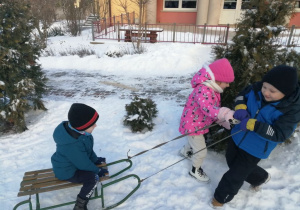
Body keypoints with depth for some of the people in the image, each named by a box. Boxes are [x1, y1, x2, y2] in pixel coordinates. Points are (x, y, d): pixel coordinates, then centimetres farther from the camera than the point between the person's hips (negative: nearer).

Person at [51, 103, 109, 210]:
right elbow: (83, 164, -26)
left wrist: (95, 160, 2)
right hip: (67, 171, -9)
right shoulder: (72, 145, -39)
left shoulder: (76, 130, -13)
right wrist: (98, 171, -12)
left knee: (102, 161, 15)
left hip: (77, 162, 9)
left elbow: (88, 149, 3)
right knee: (93, 178, -27)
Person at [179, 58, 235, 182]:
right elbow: (207, 108, -47)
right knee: (201, 152, 4)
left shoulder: (213, 90, 1)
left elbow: (215, 109, 6)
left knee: (195, 141, 34)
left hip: (199, 124, 10)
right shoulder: (202, 90, -32)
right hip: (192, 125, -10)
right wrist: (228, 114, -58)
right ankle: (195, 171, 31)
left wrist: (227, 123, -3)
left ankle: (185, 151, 65)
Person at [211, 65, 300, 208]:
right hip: (238, 136, 6)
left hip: (255, 148, -6)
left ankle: (221, 198, 33)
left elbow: (279, 134, -27)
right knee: (232, 163, 27)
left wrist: (253, 125, -37)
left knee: (235, 175, 4)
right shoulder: (258, 88, -13)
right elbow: (242, 95, 4)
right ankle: (260, 177, 53)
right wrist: (240, 107, -18)